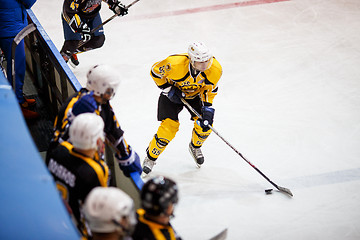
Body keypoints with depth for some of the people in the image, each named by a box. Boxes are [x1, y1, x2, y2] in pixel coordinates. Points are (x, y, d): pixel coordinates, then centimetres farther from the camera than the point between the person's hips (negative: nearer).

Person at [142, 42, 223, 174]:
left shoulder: (215, 69, -28)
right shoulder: (174, 64, -38)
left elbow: (209, 89, -11)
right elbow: (155, 71, -18)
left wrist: (208, 107, -20)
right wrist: (168, 89, -21)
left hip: (196, 94, 3)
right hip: (173, 92, -3)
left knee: (205, 126, -10)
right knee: (169, 126, -15)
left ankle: (195, 147, 25)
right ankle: (151, 156, 6)